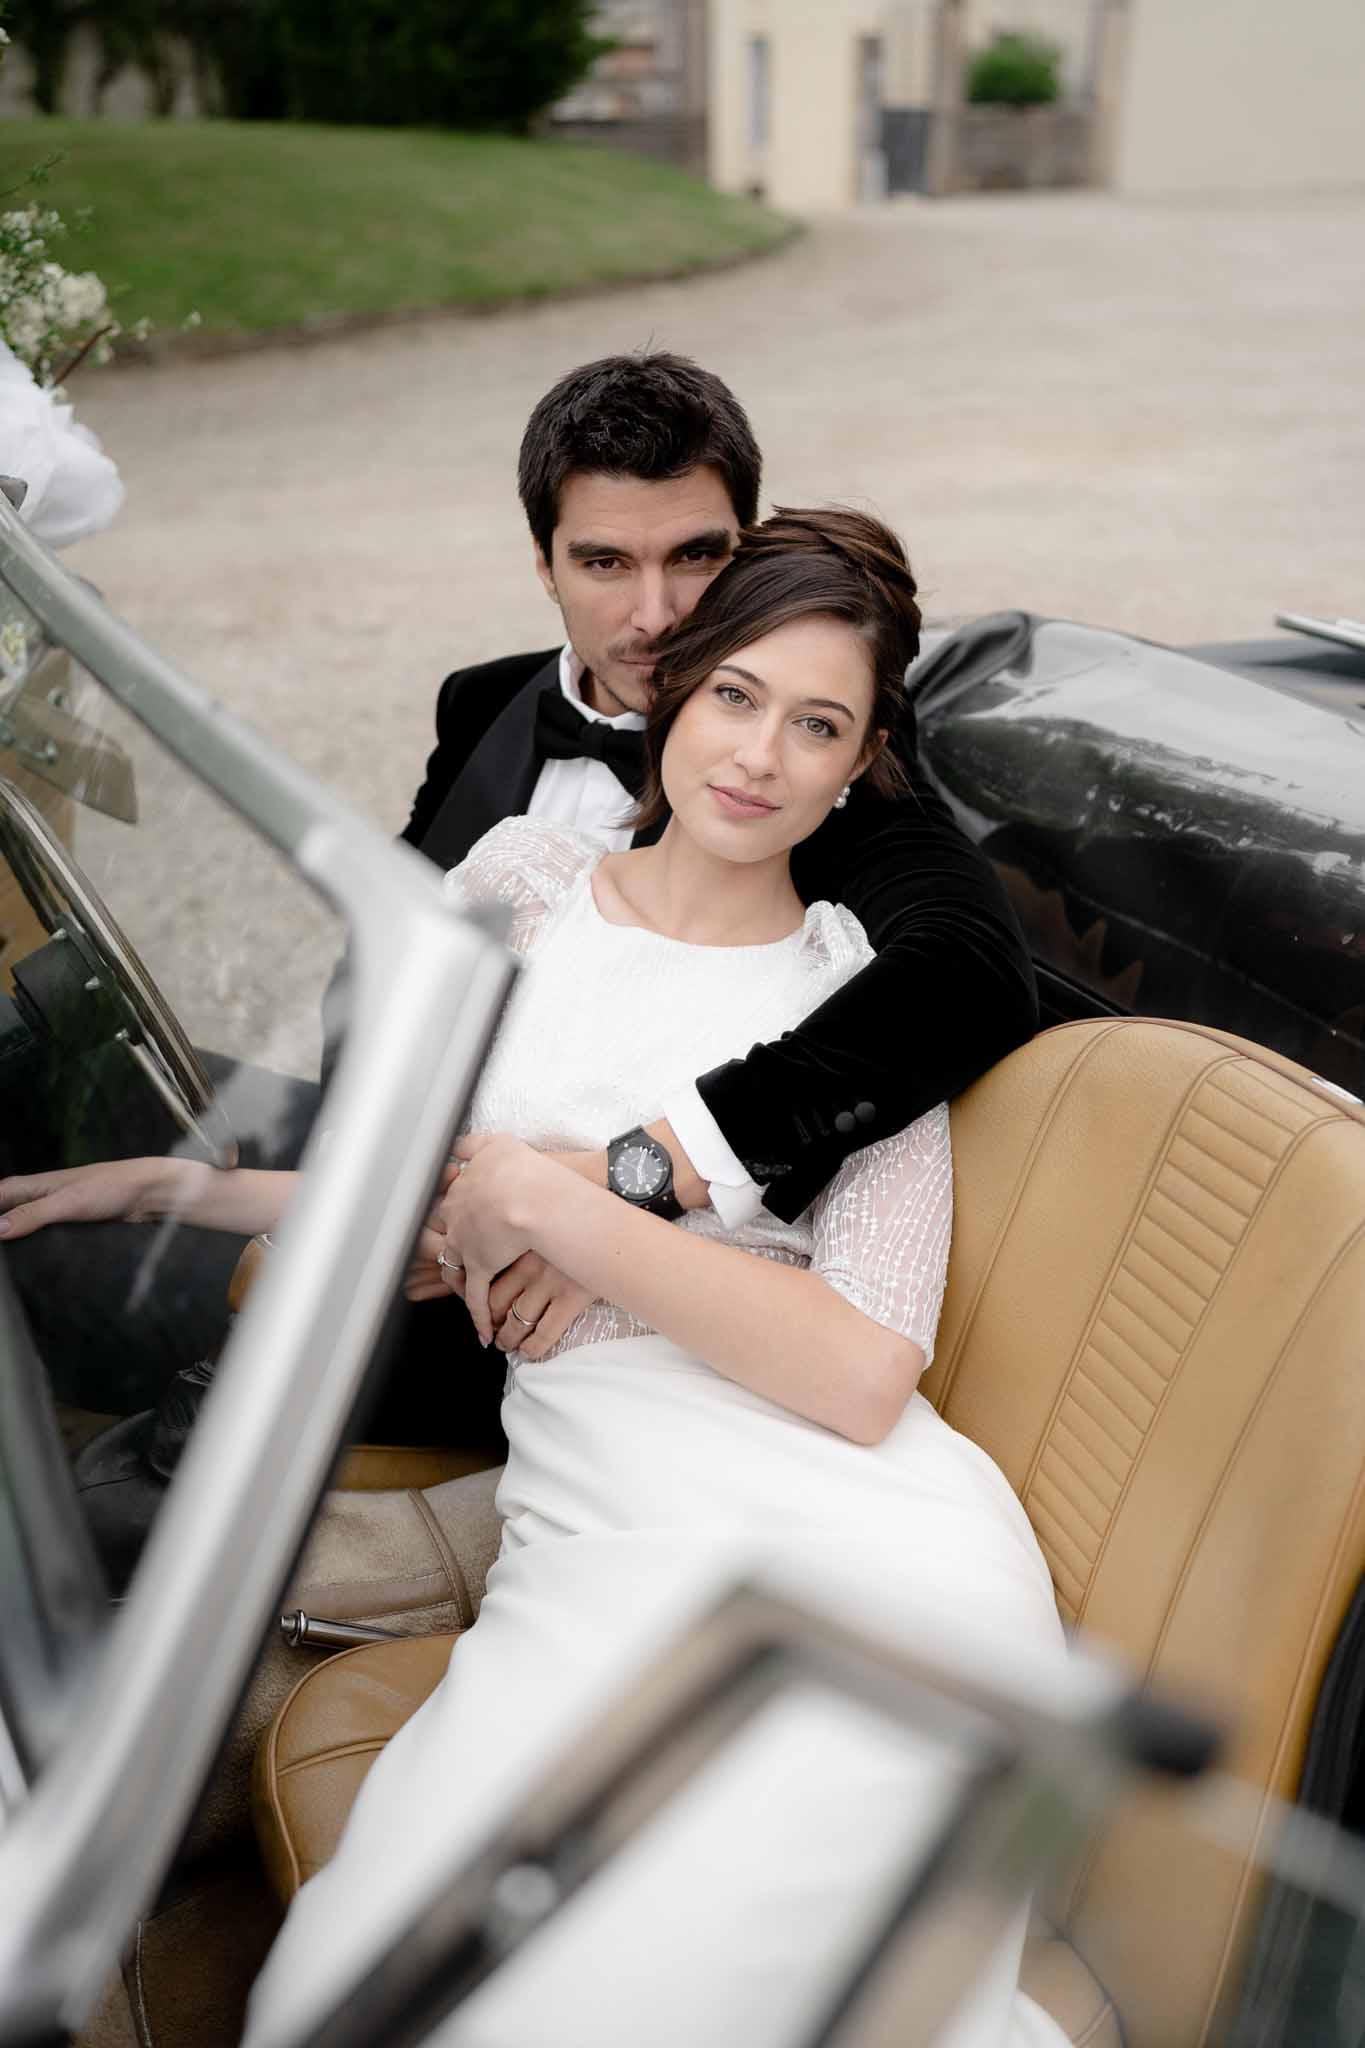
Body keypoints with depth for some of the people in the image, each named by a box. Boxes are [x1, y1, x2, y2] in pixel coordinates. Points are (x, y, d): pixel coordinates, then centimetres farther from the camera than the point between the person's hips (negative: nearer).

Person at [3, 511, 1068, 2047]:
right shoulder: (522, 876, 13)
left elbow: (860, 1374, -9)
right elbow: (416, 1201, 20)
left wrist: (548, 1203, -9)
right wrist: (169, 1179, 14)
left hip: (843, 1560, -4)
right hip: (584, 1542, 4)